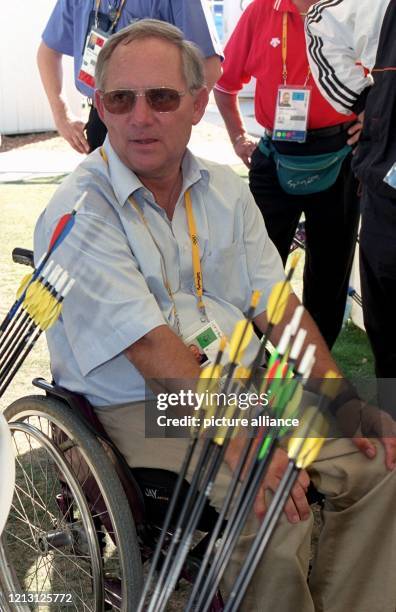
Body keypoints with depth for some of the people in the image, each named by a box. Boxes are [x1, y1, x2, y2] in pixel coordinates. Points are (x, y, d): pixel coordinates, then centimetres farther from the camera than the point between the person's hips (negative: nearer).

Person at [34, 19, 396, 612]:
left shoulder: (226, 190, 8)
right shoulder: (79, 213, -14)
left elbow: (279, 308, 6)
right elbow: (150, 346, -22)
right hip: (141, 408, -6)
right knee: (277, 511, -26)